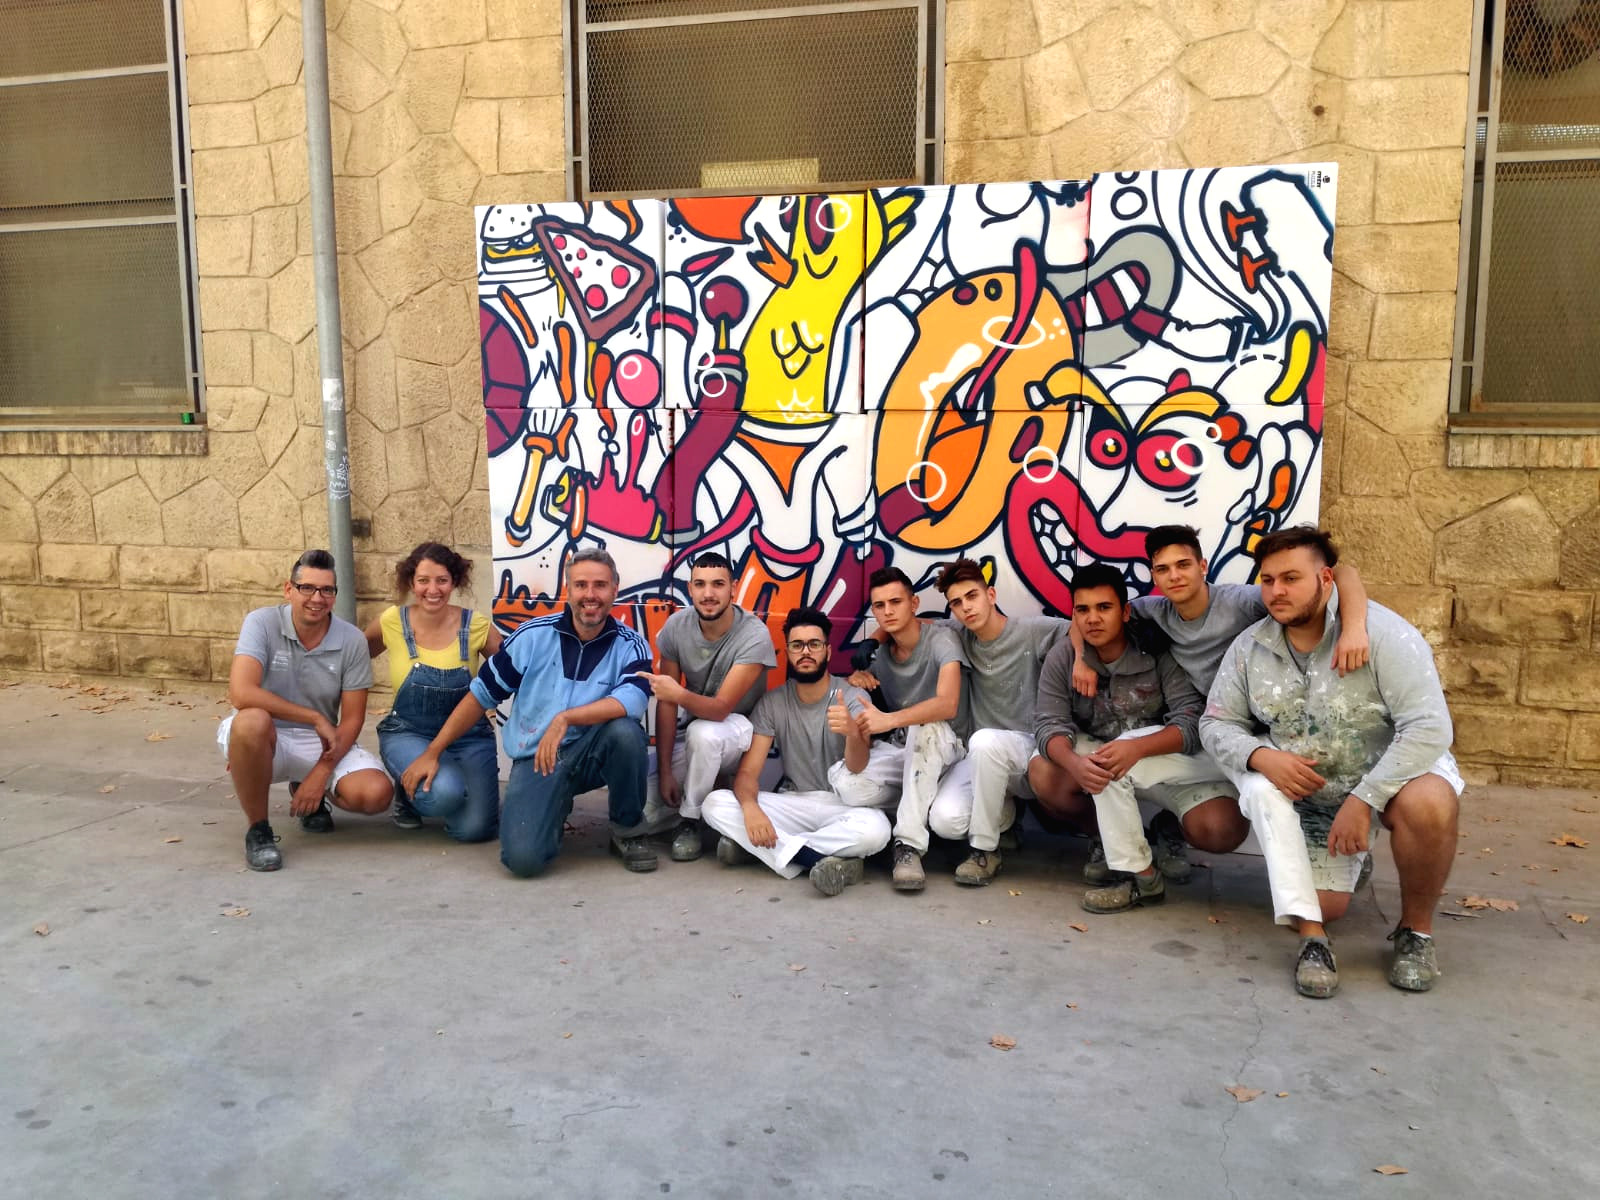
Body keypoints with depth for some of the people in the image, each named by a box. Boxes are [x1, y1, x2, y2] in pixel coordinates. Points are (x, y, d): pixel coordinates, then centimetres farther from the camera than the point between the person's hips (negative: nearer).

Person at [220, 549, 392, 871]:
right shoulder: (262, 623, -13)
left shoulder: (351, 640, -7)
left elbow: (352, 720, -4)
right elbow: (240, 693, -28)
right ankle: (258, 830, -15)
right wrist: (316, 718, -24)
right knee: (252, 721, -38)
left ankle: (308, 791, 15)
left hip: (325, 744, 3)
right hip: (265, 739, -2)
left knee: (376, 794, -22)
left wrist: (321, 774, -16)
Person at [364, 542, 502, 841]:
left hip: (467, 736, 1)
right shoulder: (392, 621, -8)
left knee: (475, 828, -18)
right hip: (408, 733, -1)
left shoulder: (476, 625, -9)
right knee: (445, 793, -32)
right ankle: (408, 792, 6)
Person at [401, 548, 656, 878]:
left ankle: (627, 831, -8)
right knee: (523, 857, -23)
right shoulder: (532, 636, -4)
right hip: (535, 759, 0)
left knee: (625, 730, -35)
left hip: (593, 754, 0)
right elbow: (481, 695, 4)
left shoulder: (631, 646, -7)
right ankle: (555, 807, 15)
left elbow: (632, 701, -28)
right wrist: (432, 753, 4)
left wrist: (564, 718, -35)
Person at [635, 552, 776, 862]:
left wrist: (679, 694, -51)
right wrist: (665, 771, -13)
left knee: (703, 733, -39)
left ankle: (689, 821, -15)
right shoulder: (676, 625, -14)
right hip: (690, 723, 4)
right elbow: (666, 702, -10)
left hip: (737, 725, -4)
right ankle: (702, 786, 17)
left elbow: (721, 708, -30)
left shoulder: (754, 635, -27)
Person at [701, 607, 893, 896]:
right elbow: (748, 772, -9)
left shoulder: (852, 698, -11)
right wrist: (750, 807, -33)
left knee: (874, 829, -37)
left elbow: (857, 767, -27)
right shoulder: (772, 703, -2)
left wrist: (853, 732, -52)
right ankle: (823, 859, -27)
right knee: (715, 804, -21)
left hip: (841, 807, -2)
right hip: (792, 804, 2)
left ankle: (757, 845, -22)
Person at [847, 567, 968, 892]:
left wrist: (889, 720, -43)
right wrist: (855, 678, -7)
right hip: (903, 753, 4)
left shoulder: (941, 639, -15)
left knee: (925, 727, -40)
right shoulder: (876, 651, 1)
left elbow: (948, 704, -30)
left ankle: (909, 845, -36)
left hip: (944, 748, -3)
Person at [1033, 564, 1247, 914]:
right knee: (1045, 776, -25)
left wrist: (1136, 747, -46)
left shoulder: (1157, 650, -19)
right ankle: (1111, 836, -3)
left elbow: (1192, 721, -26)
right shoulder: (1062, 657, -9)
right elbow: (1050, 724, -17)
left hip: (1168, 759, -3)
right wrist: (1074, 762, -42)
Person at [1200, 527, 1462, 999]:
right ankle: (1312, 932, -15)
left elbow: (1428, 727, -27)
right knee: (1258, 787, -24)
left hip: (1394, 771, -4)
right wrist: (1260, 757, -26)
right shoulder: (1250, 648, -8)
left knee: (1427, 805, -34)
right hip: (1312, 791, 4)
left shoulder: (1381, 632, -22)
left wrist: (1364, 800, -32)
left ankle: (1416, 929, -9)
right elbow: (1217, 724, -3)